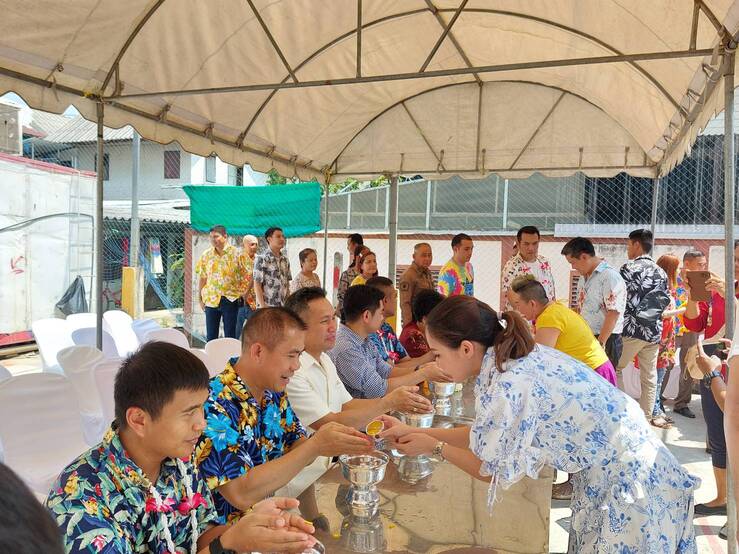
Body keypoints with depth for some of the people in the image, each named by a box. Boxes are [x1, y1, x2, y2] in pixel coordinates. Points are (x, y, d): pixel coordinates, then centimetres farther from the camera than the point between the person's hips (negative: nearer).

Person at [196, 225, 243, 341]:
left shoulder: (235, 253, -5)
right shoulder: (206, 255, 5)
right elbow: (202, 278, 10)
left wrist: (242, 294, -6)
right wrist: (200, 299, 8)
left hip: (230, 299, -3)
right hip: (211, 300, 3)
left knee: (230, 336, 4)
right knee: (210, 336, 8)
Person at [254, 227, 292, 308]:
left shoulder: (285, 260, 11)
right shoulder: (261, 259, -8)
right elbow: (257, 284, -11)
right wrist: (263, 306, -16)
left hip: (283, 306, 6)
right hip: (268, 307, -6)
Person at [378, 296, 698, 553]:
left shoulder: (509, 383, -29)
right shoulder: (517, 358, -2)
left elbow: (492, 471, -14)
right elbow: (485, 435, 7)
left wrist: (434, 447, -1)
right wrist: (414, 432, 7)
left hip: (627, 485, -8)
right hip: (608, 473, 8)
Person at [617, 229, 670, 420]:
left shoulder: (629, 268, -8)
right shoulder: (660, 272, 11)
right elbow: (665, 301, 13)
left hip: (632, 329, -6)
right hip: (655, 330, 6)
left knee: (615, 369, 5)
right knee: (649, 376, 9)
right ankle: (646, 418, 15)